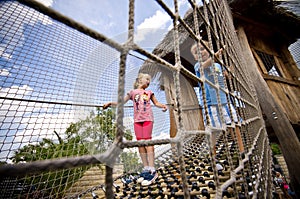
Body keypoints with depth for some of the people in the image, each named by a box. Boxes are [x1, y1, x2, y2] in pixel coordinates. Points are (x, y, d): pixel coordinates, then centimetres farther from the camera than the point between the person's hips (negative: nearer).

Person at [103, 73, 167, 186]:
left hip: (147, 118, -1)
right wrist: (110, 103, -6)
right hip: (137, 119, 1)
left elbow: (156, 103, 19)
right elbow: (122, 101, 8)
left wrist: (163, 106, -1)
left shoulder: (149, 92, 16)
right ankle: (146, 168, 15)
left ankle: (152, 170, 1)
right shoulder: (133, 92, 13)